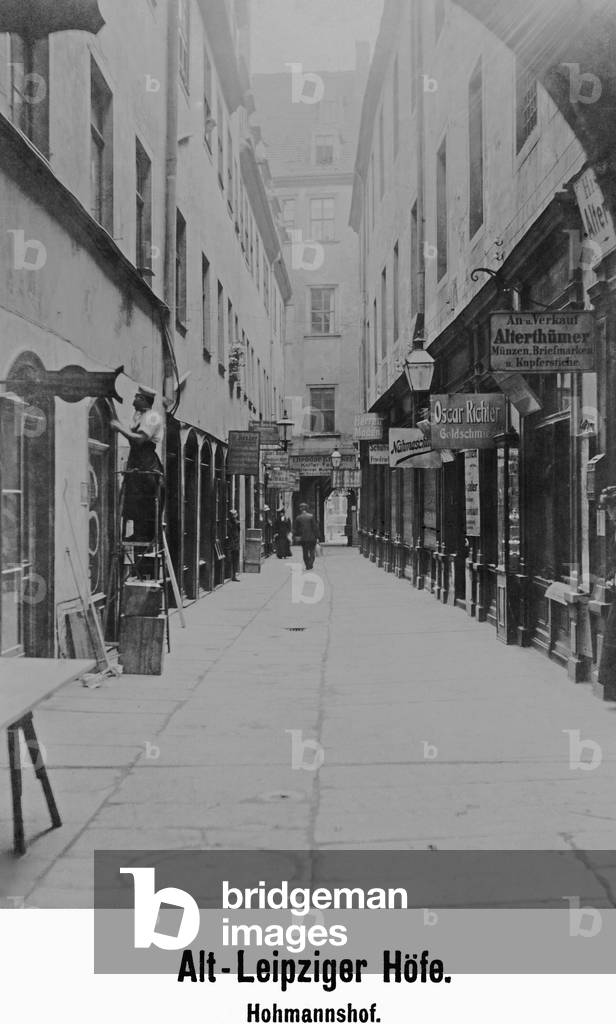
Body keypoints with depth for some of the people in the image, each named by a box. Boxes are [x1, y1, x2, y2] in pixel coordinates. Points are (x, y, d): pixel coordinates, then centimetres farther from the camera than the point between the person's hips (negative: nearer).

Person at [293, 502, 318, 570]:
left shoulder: (298, 518, -1)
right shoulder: (311, 516, -7)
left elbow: (295, 528, 2)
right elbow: (314, 527, -8)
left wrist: (297, 535, 16)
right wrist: (316, 536, -2)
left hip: (302, 538, 2)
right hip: (311, 537, -2)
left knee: (305, 553, 11)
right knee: (312, 551, 8)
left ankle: (307, 566, 10)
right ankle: (310, 564, -7)